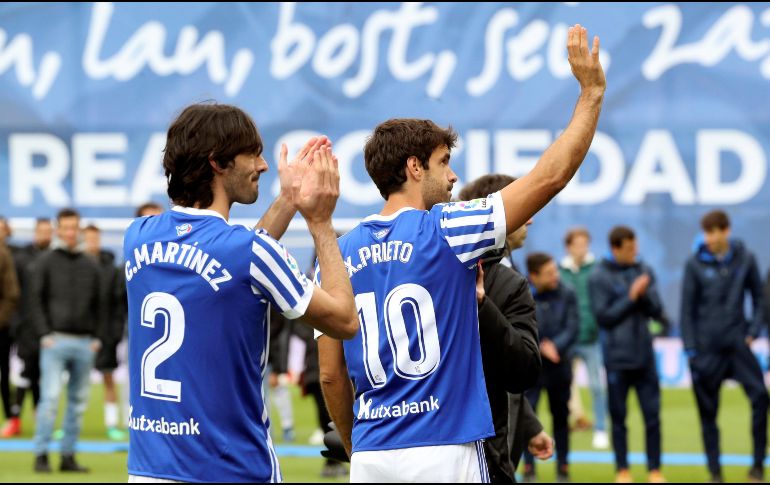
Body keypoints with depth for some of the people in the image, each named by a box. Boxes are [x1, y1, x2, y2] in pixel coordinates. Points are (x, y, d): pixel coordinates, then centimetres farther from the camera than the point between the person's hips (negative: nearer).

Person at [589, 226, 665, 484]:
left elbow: (657, 310, 5)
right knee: (618, 417, 5)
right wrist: (630, 297, -15)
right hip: (616, 357, -3)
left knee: (652, 414, 2)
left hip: (644, 355, 3)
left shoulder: (644, 271, 7)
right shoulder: (599, 277, -4)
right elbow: (603, 316, -9)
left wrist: (645, 294, -14)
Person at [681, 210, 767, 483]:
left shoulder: (745, 260, 2)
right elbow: (687, 309, 0)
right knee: (708, 411, 4)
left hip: (737, 341, 0)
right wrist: (691, 350, -4)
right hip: (707, 347, 0)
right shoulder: (695, 264, -2)